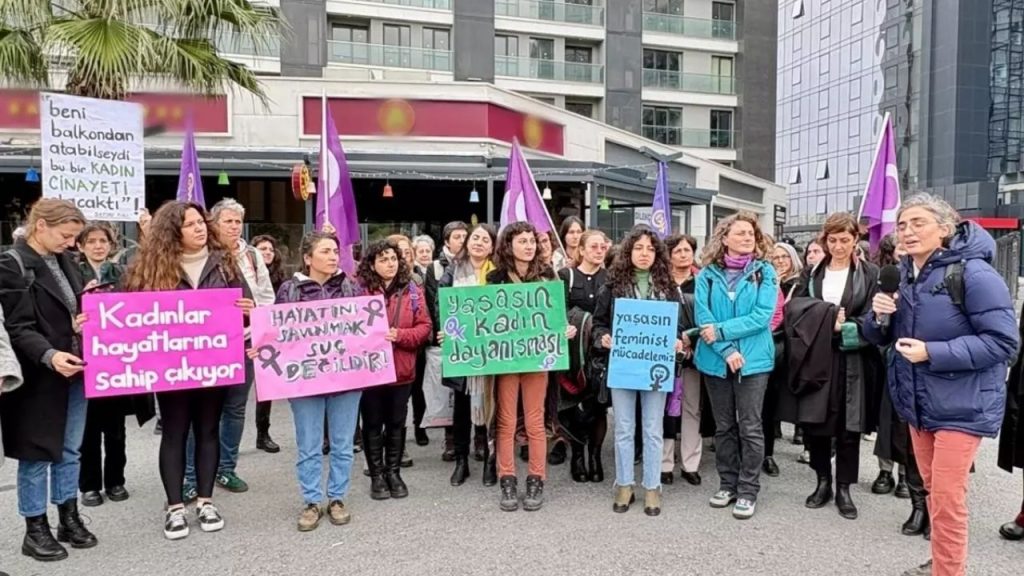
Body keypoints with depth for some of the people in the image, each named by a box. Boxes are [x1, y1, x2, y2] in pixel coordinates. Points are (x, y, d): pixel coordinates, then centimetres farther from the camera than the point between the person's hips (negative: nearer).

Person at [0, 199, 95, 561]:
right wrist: (49, 355, -32)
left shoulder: (64, 260, 9)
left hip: (75, 370, 7)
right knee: (37, 454, 6)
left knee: (70, 451, 16)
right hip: (39, 376, -6)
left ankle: (69, 519, 29)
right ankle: (35, 531, 20)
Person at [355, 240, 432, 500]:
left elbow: (424, 327, 0)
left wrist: (399, 335, -15)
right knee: (372, 424, 9)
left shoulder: (413, 291, 3)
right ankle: (377, 475, 22)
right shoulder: (360, 290, -5)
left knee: (396, 423, 13)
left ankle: (393, 472, 27)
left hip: (402, 368, 2)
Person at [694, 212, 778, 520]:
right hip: (716, 359, 2)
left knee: (750, 427, 1)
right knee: (723, 426, 12)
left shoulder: (764, 272, 1)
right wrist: (726, 350, -16)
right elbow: (702, 316, -5)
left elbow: (763, 316, -10)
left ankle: (748, 491, 12)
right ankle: (727, 484, 25)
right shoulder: (708, 274, 3)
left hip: (753, 359, -2)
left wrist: (721, 330, -16)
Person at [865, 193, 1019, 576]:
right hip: (918, 402, 7)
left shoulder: (972, 273, -17)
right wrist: (878, 316, -11)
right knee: (932, 490, 19)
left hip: (961, 405, -7)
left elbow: (1002, 340, -20)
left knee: (947, 498, -4)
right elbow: (880, 337, 12)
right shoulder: (902, 275, 6)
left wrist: (933, 353, -25)